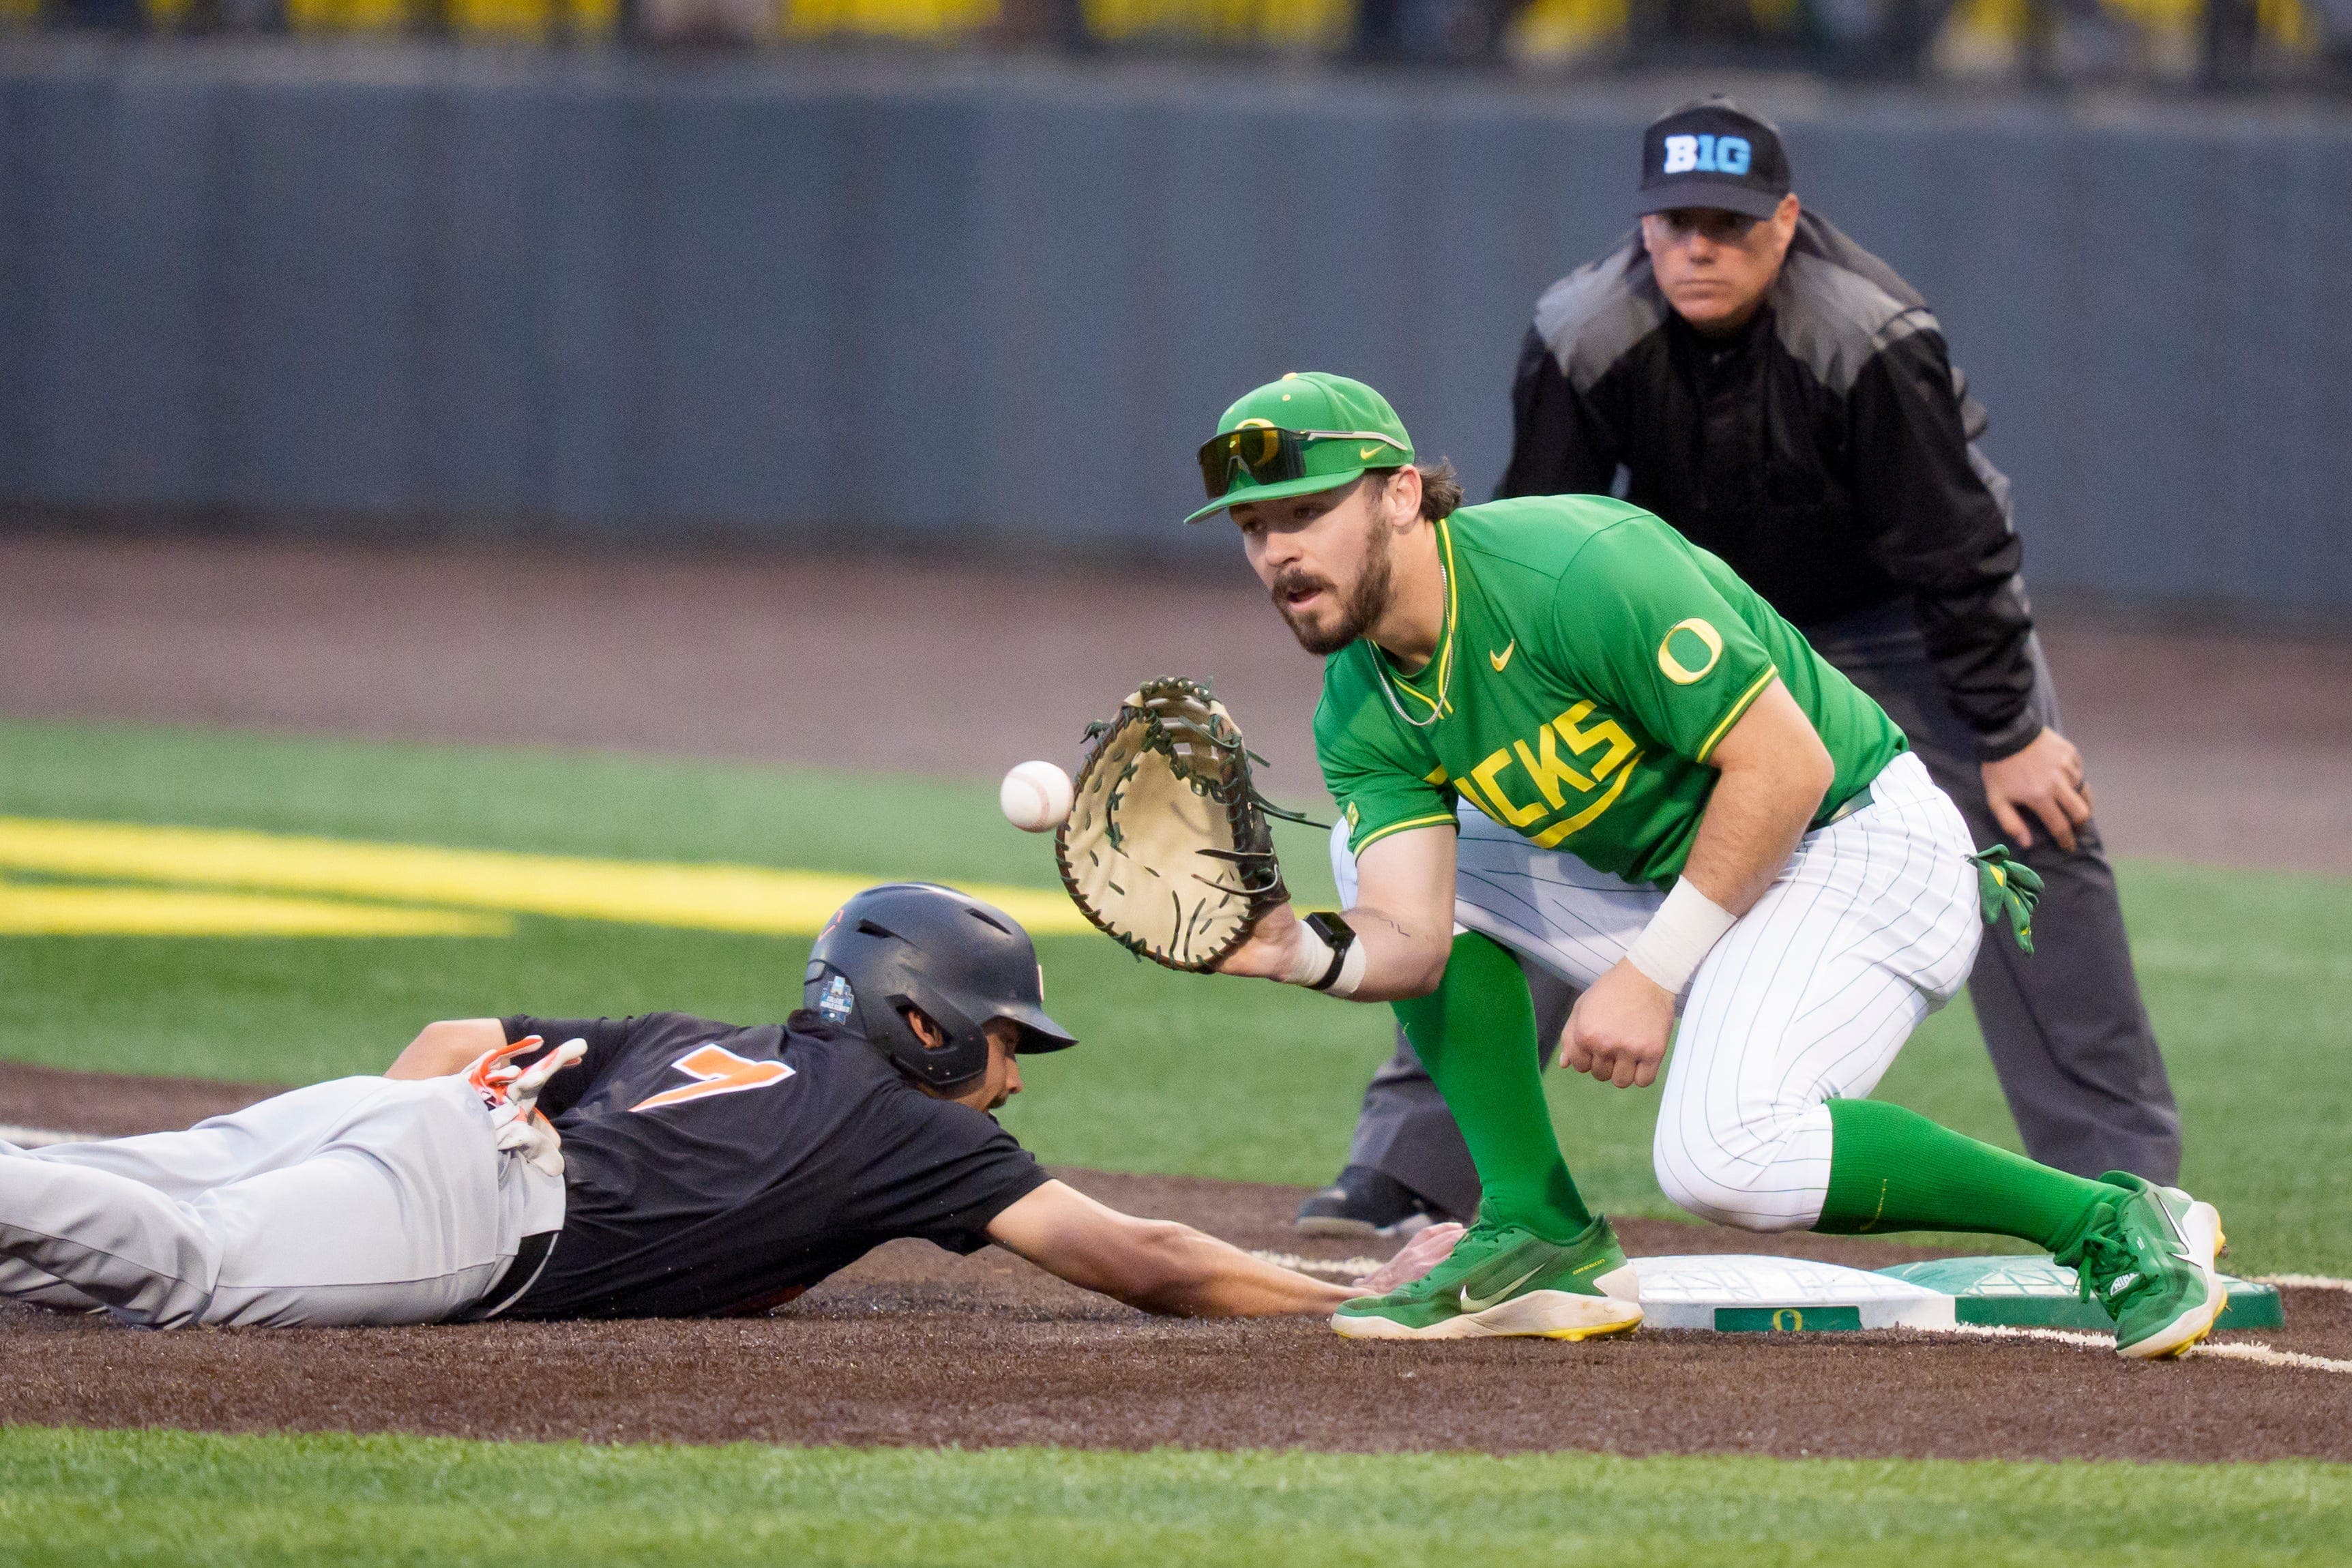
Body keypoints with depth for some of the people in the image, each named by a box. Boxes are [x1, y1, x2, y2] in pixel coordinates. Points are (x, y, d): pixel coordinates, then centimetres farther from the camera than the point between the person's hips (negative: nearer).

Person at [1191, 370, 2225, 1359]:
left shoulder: (1576, 569, -25)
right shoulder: (1363, 714, -2)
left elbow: (1786, 765, -25)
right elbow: (1413, 941, -12)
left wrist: (1653, 972, -24)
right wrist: (1313, 955, -35)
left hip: (1861, 844, -9)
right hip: (1679, 886, 9)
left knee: (1722, 1157, -31)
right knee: (1381, 853, 2)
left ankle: (2106, 1225, -17)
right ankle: (1537, 1231, 0)